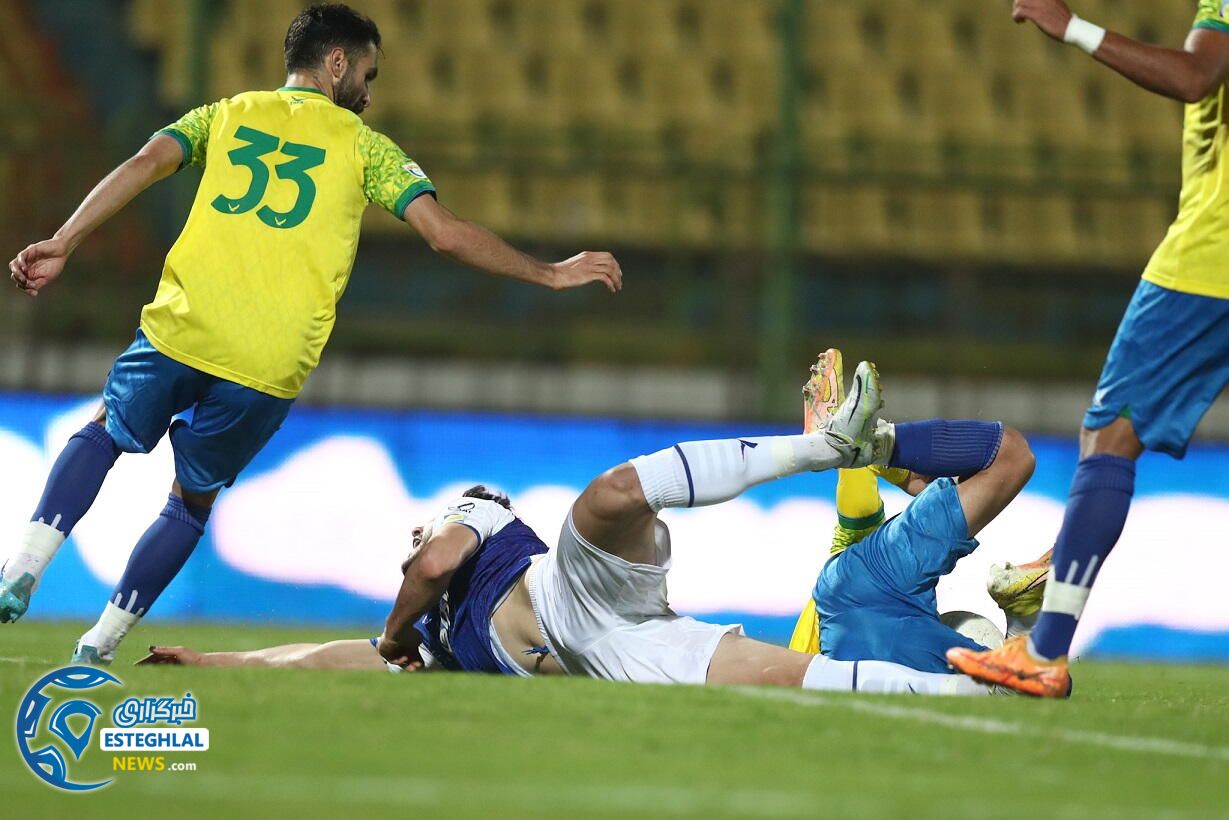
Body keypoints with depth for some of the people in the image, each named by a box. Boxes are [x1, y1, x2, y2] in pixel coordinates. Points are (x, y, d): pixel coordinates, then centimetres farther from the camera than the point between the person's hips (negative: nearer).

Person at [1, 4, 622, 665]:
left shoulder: (225, 116, 18)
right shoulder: (361, 144, 12)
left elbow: (145, 164, 1)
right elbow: (446, 233, 4)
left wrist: (62, 244, -5)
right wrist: (549, 274, 13)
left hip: (180, 332, 1)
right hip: (271, 368, -1)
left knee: (104, 433, 26)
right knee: (191, 504, 19)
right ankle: (99, 646, 14)